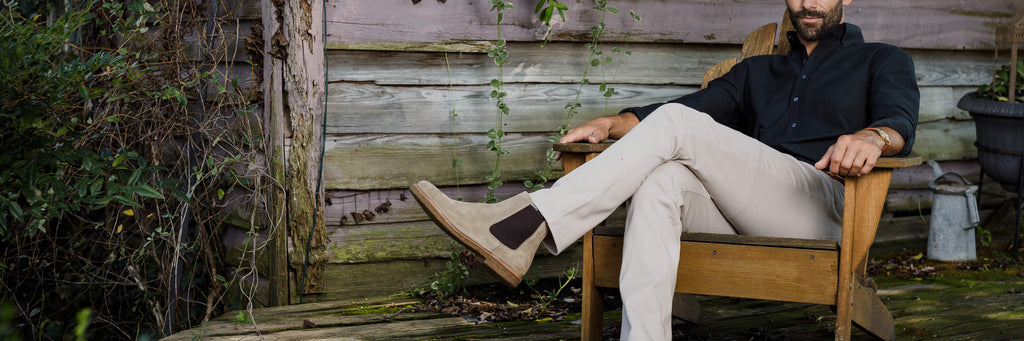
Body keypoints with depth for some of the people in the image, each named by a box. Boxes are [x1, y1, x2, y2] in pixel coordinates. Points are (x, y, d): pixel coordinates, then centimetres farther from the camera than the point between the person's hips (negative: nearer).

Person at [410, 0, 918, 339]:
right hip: (739, 218, 5)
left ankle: (521, 228, -33)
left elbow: (900, 120, -1)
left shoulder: (881, 62, 20)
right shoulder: (757, 71, 34)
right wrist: (614, 124, 1)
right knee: (660, 179, -30)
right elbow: (699, 103, 20)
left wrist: (872, 136, -28)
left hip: (821, 205, -5)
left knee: (678, 125, -24)